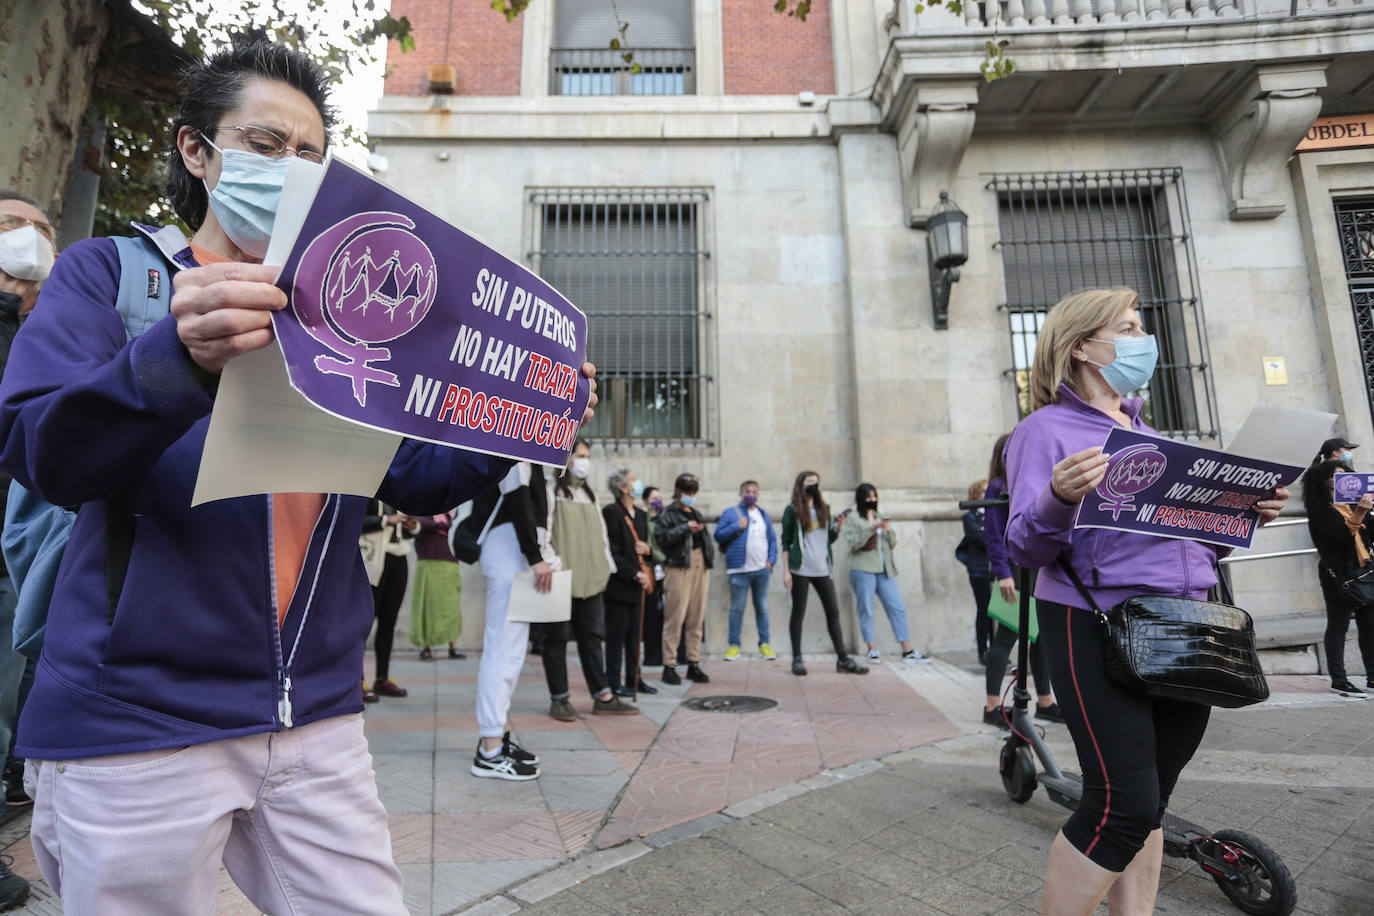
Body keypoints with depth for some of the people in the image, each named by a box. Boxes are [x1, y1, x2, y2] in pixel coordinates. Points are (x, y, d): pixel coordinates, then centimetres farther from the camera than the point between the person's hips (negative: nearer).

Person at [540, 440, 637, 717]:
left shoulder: (590, 494, 20)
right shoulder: (551, 490, 0)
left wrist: (607, 566, 16)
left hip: (589, 577, 6)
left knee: (592, 636, 6)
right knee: (557, 637, 2)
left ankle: (603, 697, 9)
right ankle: (559, 699, 11)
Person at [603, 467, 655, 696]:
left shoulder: (640, 515, 15)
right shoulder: (611, 512, -10)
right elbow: (612, 551, -14)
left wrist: (648, 549, -1)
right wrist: (634, 574, -16)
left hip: (638, 583, 8)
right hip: (619, 584, -7)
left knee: (634, 633, 12)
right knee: (617, 633, 0)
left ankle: (634, 679, 22)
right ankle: (614, 683, 9)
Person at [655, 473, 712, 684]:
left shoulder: (697, 514, 22)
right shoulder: (668, 514, 1)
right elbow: (660, 536, -15)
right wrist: (685, 528, -18)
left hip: (700, 565, 6)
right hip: (680, 567, -6)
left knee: (697, 617, 6)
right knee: (675, 617, -7)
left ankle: (694, 663, 13)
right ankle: (669, 665, 0)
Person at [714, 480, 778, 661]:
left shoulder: (763, 515, 16)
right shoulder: (730, 513, 4)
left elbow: (772, 539, 17)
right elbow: (718, 535, -2)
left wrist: (771, 560, 5)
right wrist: (737, 527, -12)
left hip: (762, 569, 4)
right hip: (739, 569, -4)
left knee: (762, 608, 9)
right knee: (737, 608, 0)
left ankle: (764, 644, 17)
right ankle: (734, 645, 9)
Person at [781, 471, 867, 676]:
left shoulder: (824, 509, 13)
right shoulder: (792, 510, -1)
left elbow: (831, 538, 16)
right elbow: (785, 542, -2)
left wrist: (838, 526, -4)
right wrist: (786, 571, -7)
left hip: (822, 569, 5)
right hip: (800, 569, -5)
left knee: (833, 612, 5)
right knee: (798, 613, 3)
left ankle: (843, 659, 10)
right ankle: (797, 660, 11)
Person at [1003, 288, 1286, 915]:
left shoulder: (1147, 434, 20)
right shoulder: (1045, 429, -4)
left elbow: (1190, 532, 23)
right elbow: (1025, 546, -11)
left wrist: (1243, 515, 5)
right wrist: (1059, 500, -30)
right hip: (1097, 623, -7)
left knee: (1149, 804, 13)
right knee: (1121, 805, -12)